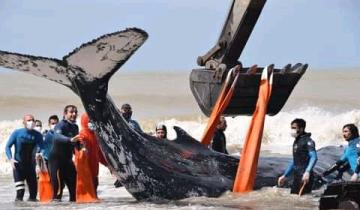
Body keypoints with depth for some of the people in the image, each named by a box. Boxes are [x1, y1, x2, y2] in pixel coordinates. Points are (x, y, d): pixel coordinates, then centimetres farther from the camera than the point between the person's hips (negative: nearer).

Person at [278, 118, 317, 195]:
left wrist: (307, 172, -34)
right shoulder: (296, 142, 19)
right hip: (296, 177, 9)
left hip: (305, 177, -9)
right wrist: (285, 176, 26)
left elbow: (314, 157, -21)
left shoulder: (308, 141, -8)